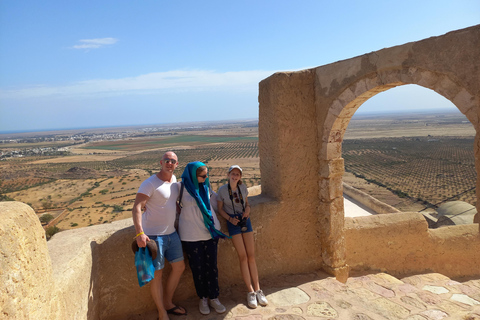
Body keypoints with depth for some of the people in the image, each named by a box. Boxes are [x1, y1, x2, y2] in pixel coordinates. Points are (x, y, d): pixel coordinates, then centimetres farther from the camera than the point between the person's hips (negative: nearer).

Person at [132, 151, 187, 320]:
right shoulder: (150, 183, -17)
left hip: (171, 233, 8)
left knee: (179, 267, 16)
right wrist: (139, 233, -34)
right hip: (153, 235, -8)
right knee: (157, 274, 2)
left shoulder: (174, 179, 7)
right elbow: (136, 208, -24)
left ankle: (168, 303, 35)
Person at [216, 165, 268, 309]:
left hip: (245, 220, 3)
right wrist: (230, 218, -13)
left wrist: (248, 208, -5)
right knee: (243, 257, -5)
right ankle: (251, 292, 5)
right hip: (233, 222, -3)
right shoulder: (222, 190, -6)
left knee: (251, 256, 2)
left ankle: (258, 290, 10)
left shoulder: (243, 187, 2)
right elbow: (220, 208, 2)